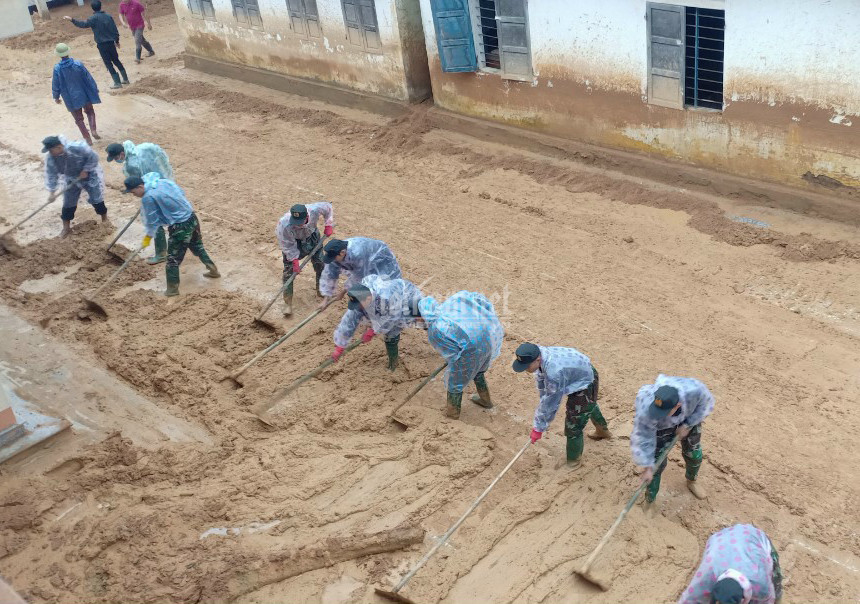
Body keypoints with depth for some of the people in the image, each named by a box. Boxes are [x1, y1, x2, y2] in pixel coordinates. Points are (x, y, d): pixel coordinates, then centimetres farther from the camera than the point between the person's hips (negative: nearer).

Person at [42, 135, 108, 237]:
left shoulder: (77, 148, -36)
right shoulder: (50, 158, -21)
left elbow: (93, 157, -25)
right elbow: (51, 175, -11)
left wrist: (85, 171, -26)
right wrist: (52, 192, -14)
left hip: (90, 176, -4)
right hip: (71, 179, 4)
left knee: (96, 200, -1)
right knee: (68, 203, 6)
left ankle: (105, 220, 26)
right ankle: (66, 228, 23)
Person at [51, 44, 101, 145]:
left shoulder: (57, 68, -15)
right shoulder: (78, 64, -15)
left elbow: (55, 85, -5)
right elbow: (88, 78, -7)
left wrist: (56, 97, 11)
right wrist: (95, 89, 7)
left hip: (71, 99, -1)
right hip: (84, 94, 1)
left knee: (79, 119, 13)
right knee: (90, 111, 24)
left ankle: (88, 139, 11)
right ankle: (93, 130, 3)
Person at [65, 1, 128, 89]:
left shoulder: (94, 18, -12)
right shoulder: (108, 16, 4)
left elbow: (84, 24, -24)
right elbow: (115, 30, 7)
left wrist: (72, 19, -22)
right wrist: (117, 41, 20)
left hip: (102, 44, -5)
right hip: (111, 43, 5)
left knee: (108, 63, 3)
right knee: (116, 60, 19)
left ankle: (117, 83, 1)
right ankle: (125, 79, 22)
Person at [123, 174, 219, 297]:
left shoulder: (148, 198, -16)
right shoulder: (163, 181, 4)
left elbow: (152, 220, -8)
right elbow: (181, 193, 15)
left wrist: (148, 237, 6)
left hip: (180, 226, -8)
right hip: (192, 217, 8)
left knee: (173, 258, 5)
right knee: (197, 246, 29)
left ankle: (172, 288, 12)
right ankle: (213, 270, 39)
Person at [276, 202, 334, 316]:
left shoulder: (315, 210, -38)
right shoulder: (284, 225, -42)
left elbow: (328, 207, -14)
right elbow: (288, 245, -28)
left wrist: (329, 225, -17)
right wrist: (294, 261, -27)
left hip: (311, 236, 3)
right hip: (292, 241, -3)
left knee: (320, 262, 12)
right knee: (289, 269, -7)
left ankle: (321, 289, 37)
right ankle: (287, 302, 3)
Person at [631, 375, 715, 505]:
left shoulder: (694, 390, -42)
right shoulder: (646, 410, -44)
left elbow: (706, 402, -17)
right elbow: (643, 439, -28)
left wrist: (687, 426, -19)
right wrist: (647, 467, -21)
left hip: (688, 418, 2)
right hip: (661, 426, -2)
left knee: (694, 455, 16)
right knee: (657, 463, -2)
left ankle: (691, 481, 50)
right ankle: (649, 501, 21)